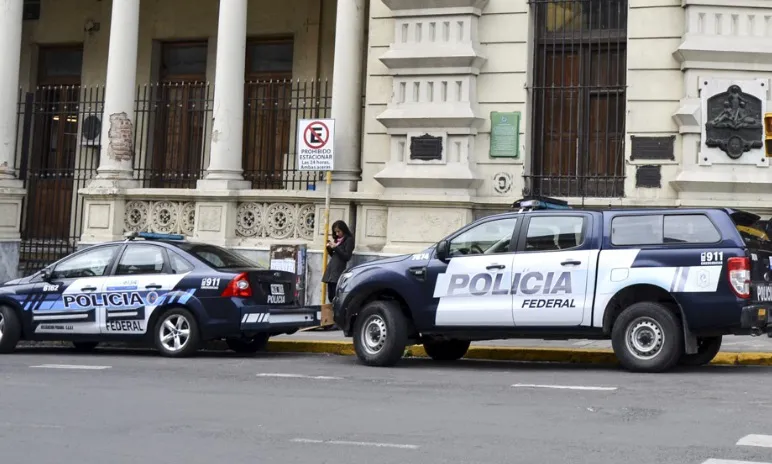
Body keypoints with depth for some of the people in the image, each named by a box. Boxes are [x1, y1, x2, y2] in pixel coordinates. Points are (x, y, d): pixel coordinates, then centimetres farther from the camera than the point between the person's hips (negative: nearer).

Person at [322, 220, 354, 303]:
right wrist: (329, 248, 5)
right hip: (331, 269, 7)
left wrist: (335, 247, -13)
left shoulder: (349, 240, -3)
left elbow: (347, 256, -10)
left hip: (339, 271, -7)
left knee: (336, 296, -12)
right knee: (331, 297, 5)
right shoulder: (337, 239, 17)